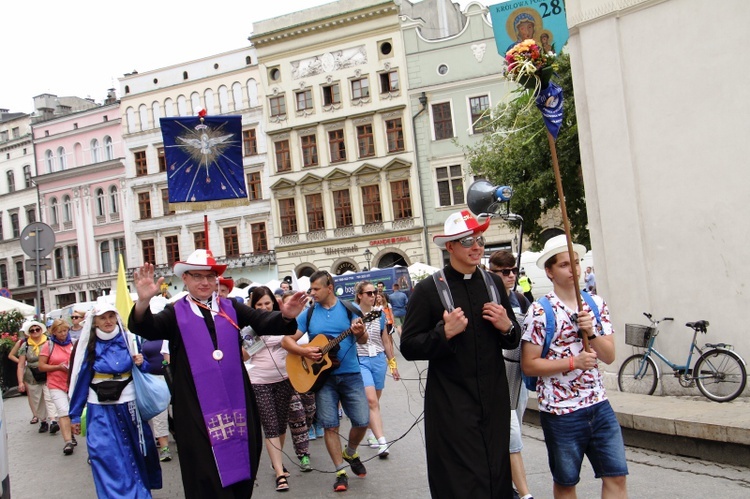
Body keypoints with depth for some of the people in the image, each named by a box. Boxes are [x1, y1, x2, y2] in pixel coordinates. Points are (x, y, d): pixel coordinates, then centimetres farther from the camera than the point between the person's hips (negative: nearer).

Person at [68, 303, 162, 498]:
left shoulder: (129, 339, 1)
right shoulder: (89, 346, -1)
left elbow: (144, 371, 10)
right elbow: (81, 380, 2)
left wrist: (140, 364, -13)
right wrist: (75, 415, 4)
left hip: (129, 406, 1)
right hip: (100, 411, -1)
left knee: (134, 454, 11)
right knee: (108, 458, -4)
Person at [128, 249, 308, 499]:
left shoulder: (231, 307, 7)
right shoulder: (175, 313, 2)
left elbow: (263, 321, -6)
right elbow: (145, 328, -15)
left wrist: (286, 316, -27)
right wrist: (143, 301, -36)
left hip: (237, 403, 3)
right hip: (197, 409, -2)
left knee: (241, 467, 15)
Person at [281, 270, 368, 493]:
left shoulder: (349, 308, -1)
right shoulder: (308, 313, 2)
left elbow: (363, 340, 0)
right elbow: (286, 340, 3)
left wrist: (360, 333, -24)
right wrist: (304, 351, -15)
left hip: (350, 374, 0)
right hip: (323, 376, 1)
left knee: (362, 421, -1)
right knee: (330, 425, 0)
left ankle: (350, 453, 29)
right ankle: (341, 472, 13)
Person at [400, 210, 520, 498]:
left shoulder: (493, 283, 7)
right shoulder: (429, 290, -8)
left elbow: (513, 342, 16)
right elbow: (408, 348, -8)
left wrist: (507, 327, -6)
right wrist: (444, 333, -22)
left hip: (494, 401, 5)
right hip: (451, 407, -5)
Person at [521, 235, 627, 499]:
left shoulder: (595, 304, 5)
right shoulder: (540, 312, -11)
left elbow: (609, 356, 3)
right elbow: (529, 365, -12)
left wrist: (591, 332, -14)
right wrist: (573, 362, -20)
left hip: (599, 405, 4)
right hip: (560, 411, -4)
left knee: (616, 477, 6)